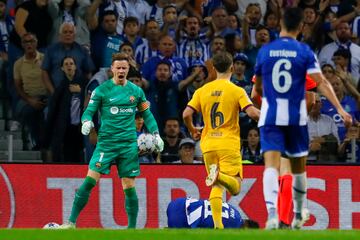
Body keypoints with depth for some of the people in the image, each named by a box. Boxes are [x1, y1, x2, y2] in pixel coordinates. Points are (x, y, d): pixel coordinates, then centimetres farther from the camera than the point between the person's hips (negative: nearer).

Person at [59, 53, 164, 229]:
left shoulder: (136, 91, 9)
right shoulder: (101, 90, 1)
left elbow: (147, 114, 18)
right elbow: (89, 111, 1)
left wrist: (156, 134, 10)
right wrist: (86, 122, -21)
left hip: (129, 143, 2)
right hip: (106, 141, -2)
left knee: (129, 186, 0)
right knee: (90, 180, -12)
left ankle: (132, 227, 11)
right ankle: (71, 222, -9)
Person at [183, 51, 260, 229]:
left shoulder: (202, 91, 7)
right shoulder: (237, 91, -3)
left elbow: (186, 114, 0)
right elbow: (252, 113, -14)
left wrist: (192, 130, 19)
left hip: (208, 145, 4)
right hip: (229, 145, -4)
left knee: (217, 186, 14)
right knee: (235, 187, -4)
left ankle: (217, 224, -2)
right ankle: (220, 176, -37)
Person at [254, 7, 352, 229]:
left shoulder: (265, 51, 4)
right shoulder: (304, 52, -3)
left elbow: (258, 87, 15)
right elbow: (321, 82, -13)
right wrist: (340, 109, -15)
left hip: (270, 116, 0)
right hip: (296, 117, 0)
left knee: (271, 165, -12)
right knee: (298, 167, 18)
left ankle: (272, 213, -33)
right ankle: (298, 216, 30)